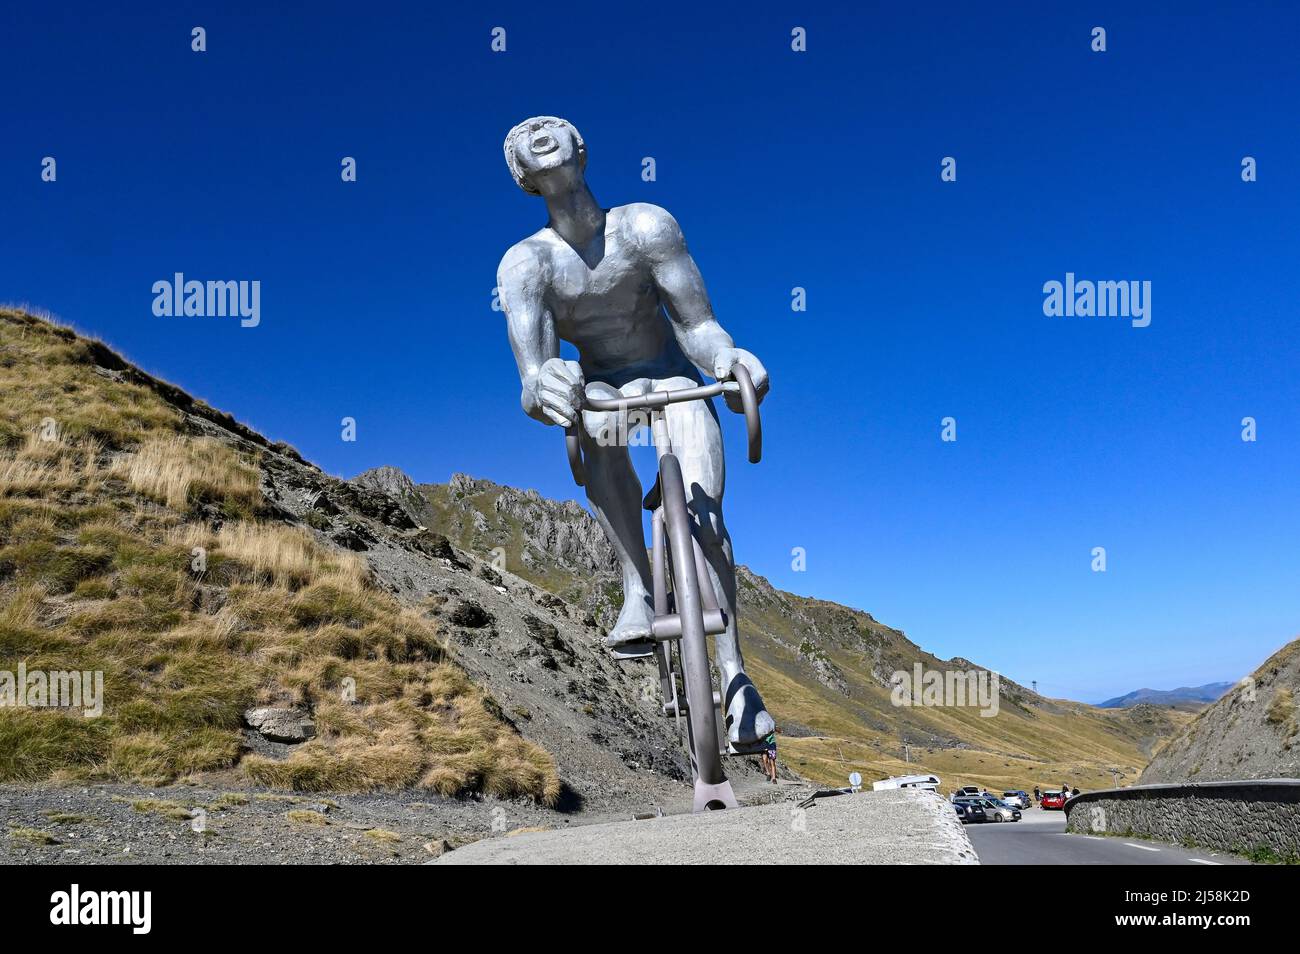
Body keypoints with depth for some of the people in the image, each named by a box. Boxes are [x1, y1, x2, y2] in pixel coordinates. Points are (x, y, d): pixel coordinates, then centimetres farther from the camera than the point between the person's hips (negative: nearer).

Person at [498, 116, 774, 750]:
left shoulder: (645, 226, -20)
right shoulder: (525, 263, -18)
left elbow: (697, 323, -24)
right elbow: (532, 370, -32)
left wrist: (728, 358, -48)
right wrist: (542, 385, -57)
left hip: (673, 379, 0)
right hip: (600, 387, 1)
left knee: (703, 513, -21)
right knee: (593, 419, -37)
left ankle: (734, 680, -17)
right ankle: (638, 591, -32)